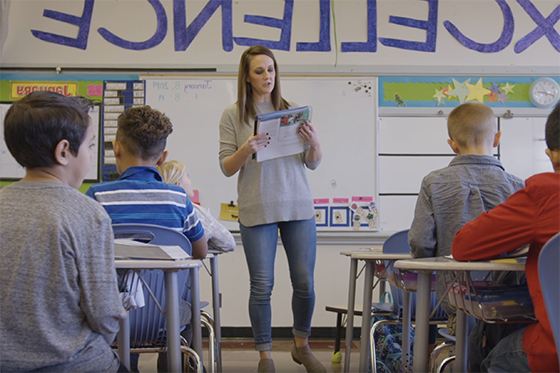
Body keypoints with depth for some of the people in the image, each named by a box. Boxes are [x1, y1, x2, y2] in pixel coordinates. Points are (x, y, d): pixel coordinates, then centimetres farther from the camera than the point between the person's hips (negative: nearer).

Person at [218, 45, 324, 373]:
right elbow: (227, 168, 0)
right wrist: (247, 149, -20)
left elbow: (313, 164, 9)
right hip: (257, 210, -2)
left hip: (298, 207, 2)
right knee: (262, 286, 0)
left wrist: (313, 142, -13)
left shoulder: (293, 111, 8)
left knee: (305, 282, 5)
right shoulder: (233, 115, 2)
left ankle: (302, 346, 26)